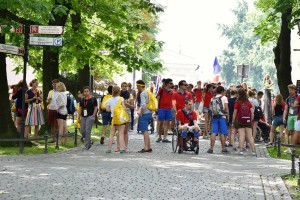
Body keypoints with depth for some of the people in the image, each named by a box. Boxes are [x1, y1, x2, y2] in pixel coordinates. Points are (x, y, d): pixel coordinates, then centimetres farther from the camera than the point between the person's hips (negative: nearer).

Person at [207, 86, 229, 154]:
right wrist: (227, 115, 1)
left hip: (214, 116, 3)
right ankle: (223, 149, 4)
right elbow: (226, 108, -5)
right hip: (222, 116, -3)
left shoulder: (213, 99, 14)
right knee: (222, 133, 0)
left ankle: (211, 148, -5)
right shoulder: (224, 98, 1)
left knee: (213, 133, 0)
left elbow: (210, 108, 10)